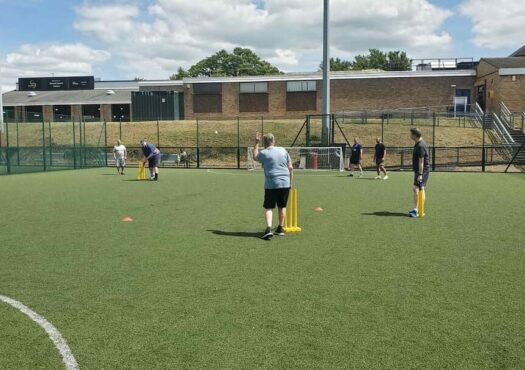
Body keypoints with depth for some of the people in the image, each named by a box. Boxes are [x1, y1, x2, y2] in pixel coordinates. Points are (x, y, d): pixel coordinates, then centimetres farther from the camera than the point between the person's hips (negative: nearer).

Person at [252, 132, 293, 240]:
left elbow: (255, 157, 21)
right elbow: (290, 167, 9)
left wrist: (256, 143, 27)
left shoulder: (263, 153, -2)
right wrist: (290, 181, 18)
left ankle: (268, 229, -17)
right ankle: (280, 229, 25)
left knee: (268, 207, 1)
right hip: (285, 183, 4)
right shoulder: (283, 150, 8)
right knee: (282, 207, 16)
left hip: (271, 184, -3)